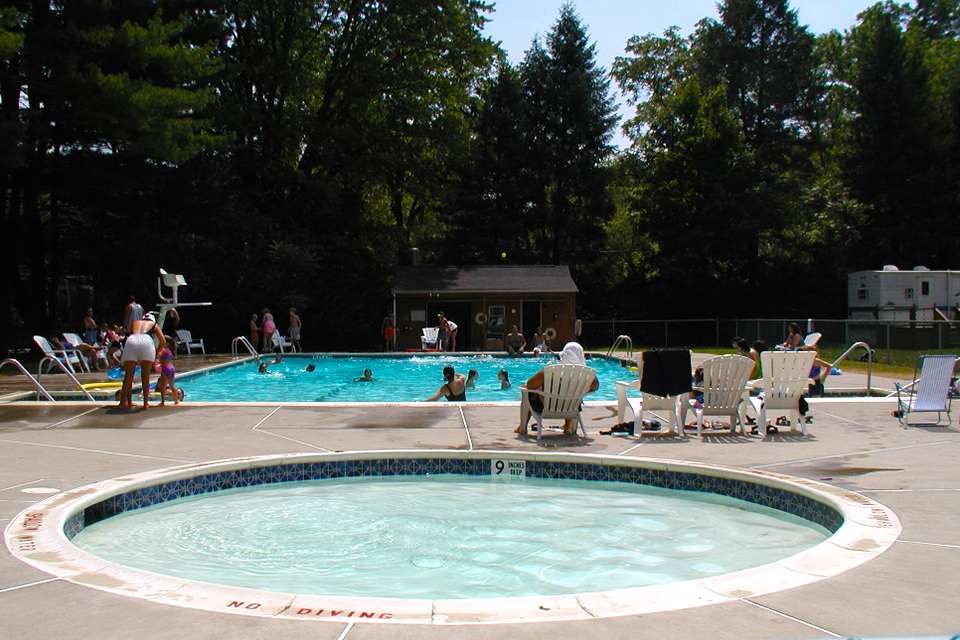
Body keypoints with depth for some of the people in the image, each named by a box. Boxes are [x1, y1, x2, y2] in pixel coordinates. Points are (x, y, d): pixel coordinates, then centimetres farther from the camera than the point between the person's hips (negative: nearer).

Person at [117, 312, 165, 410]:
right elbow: (163, 342, 21)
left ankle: (124, 401, -4)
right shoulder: (153, 324, 32)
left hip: (131, 340, 1)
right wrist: (156, 354, 34)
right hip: (146, 341, -1)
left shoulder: (135, 323, 37)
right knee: (146, 376, 7)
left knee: (128, 376, 6)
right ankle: (145, 403, 7)